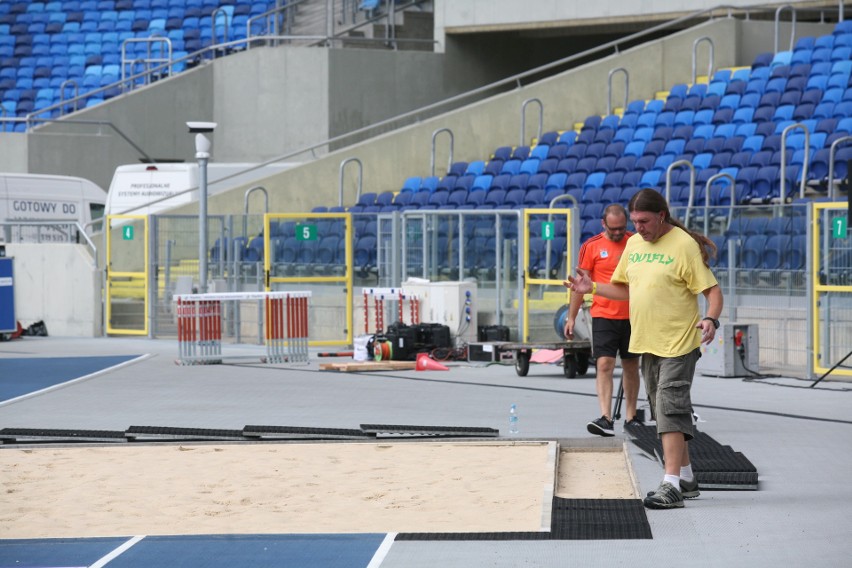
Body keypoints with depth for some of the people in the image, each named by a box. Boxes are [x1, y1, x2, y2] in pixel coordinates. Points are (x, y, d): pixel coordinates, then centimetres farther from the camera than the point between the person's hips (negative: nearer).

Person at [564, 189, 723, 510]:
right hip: (647, 344, 8)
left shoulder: (684, 245, -12)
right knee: (664, 411, 13)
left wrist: (710, 319, -30)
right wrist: (591, 288, 9)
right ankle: (686, 478, 25)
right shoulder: (633, 244, 10)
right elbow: (627, 290, 21)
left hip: (678, 344, -8)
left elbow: (712, 290, -13)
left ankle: (671, 485, -17)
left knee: (670, 408, -15)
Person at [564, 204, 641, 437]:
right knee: (604, 365, -12)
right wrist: (571, 317, 0)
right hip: (603, 315, -3)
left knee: (631, 366, 10)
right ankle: (606, 419, -18)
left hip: (632, 316, 3)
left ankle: (631, 417, 20)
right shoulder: (591, 246, -3)